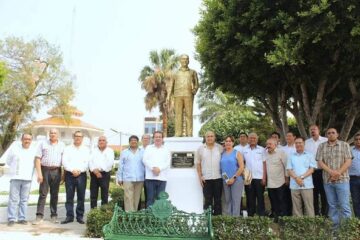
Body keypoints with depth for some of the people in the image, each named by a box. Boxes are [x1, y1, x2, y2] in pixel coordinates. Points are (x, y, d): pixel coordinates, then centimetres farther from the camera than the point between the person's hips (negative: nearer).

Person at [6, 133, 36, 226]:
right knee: (13, 199, -2)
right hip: (15, 178, -1)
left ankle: (22, 218, 12)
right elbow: (8, 161, 13)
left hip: (27, 179, 1)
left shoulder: (34, 150, 5)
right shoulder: (14, 149, 3)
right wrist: (15, 168, 10)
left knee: (24, 200, 5)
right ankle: (11, 218, 4)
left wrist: (30, 169, 9)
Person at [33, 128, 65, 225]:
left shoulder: (62, 145, 10)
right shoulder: (43, 144, 6)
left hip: (56, 171, 1)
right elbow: (38, 159, 0)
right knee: (43, 194, -3)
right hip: (45, 170, -1)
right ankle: (39, 216, 0)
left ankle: (54, 215, 15)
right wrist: (39, 173, -9)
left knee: (54, 194, 7)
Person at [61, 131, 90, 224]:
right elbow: (64, 162, 0)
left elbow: (87, 163, 0)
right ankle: (69, 216, 7)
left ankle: (80, 216, 9)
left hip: (81, 175, 0)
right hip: (69, 174, 0)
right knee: (69, 196, 1)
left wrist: (79, 170, -13)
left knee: (81, 197, 2)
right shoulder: (67, 149, 11)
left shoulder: (86, 149, 10)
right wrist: (72, 170, -13)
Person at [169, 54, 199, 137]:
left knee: (189, 115, -7)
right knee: (178, 115, -5)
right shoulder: (176, 73, 19)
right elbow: (171, 86, 14)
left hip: (188, 95, -1)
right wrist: (168, 97, 2)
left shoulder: (193, 72, 18)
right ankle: (178, 135, -6)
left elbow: (196, 84, 13)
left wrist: (194, 90, -9)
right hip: (178, 95, 1)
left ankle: (189, 134, -8)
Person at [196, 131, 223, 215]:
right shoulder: (201, 148, 4)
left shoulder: (220, 148, 4)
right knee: (207, 200, 3)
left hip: (218, 178, 1)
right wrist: (200, 176, -2)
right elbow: (198, 163, 5)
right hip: (206, 179, 0)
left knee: (218, 199, 8)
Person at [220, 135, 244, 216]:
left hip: (236, 180, -4)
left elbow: (241, 167, -7)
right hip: (225, 181, 4)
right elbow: (220, 167, 12)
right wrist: (225, 179, 1)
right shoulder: (222, 154, 10)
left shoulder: (237, 153, 0)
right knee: (227, 201, 10)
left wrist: (233, 178, -13)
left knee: (236, 201, -4)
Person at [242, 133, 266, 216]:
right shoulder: (244, 150, 8)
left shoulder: (262, 150, 4)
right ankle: (250, 215, 15)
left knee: (260, 198, 2)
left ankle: (261, 215, 8)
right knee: (250, 198, 7)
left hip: (259, 177, -1)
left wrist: (264, 177, -5)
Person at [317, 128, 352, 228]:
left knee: (344, 206, -3)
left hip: (342, 179, -2)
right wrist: (331, 172, -14)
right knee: (332, 205, 10)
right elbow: (320, 162, 0)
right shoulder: (321, 146, 8)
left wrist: (338, 173, -14)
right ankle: (335, 226, 19)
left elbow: (348, 161, -3)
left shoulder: (344, 145, 5)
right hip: (327, 180, 2)